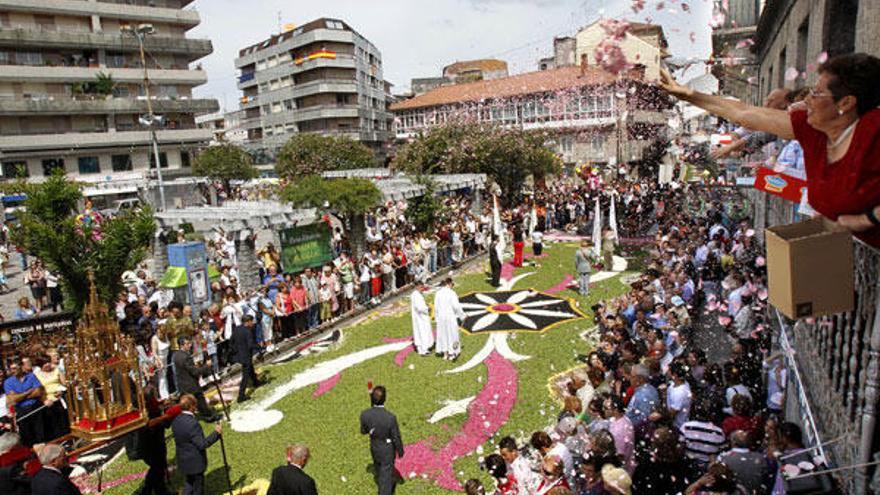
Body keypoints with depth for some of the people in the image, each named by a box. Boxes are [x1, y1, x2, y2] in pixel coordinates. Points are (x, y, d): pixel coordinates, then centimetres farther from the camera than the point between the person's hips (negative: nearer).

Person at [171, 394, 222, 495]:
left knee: (188, 485, 23)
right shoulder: (192, 423, -30)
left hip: (183, 461, 7)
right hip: (195, 463, -7)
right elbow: (202, 444, -27)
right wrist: (216, 433, -21)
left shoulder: (176, 420, -4)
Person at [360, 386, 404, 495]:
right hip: (387, 449, -5)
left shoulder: (365, 414, -28)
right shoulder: (390, 418, -38)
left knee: (379, 468, 32)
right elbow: (396, 438, -22)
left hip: (374, 447, 5)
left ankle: (388, 486, 60)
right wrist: (400, 451, -2)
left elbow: (363, 431, -6)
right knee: (386, 473, 17)